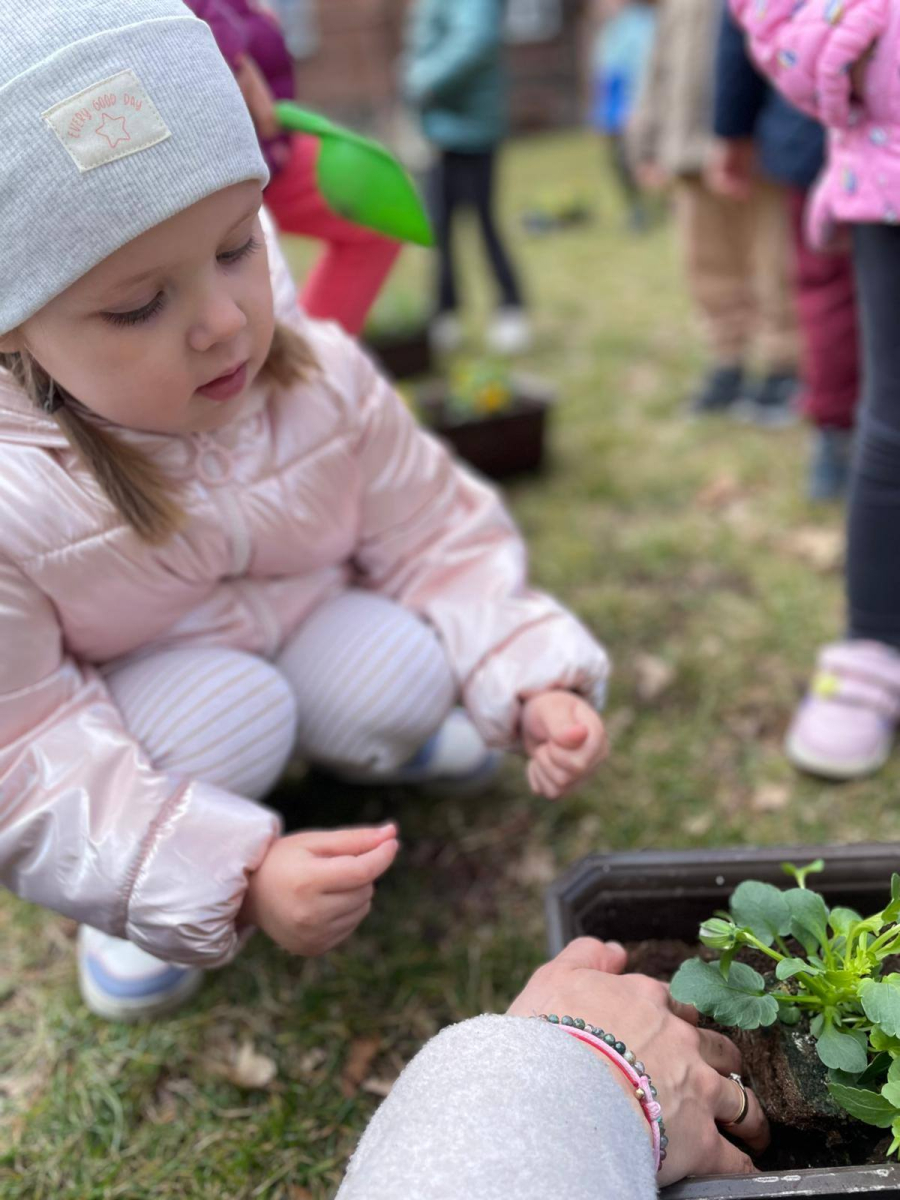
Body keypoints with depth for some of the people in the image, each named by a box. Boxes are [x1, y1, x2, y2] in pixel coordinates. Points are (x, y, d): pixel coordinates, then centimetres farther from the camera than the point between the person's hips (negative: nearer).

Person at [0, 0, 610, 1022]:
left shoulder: (323, 380, -22)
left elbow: (436, 536, -10)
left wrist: (532, 683, -24)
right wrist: (235, 879, -38)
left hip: (313, 623, 4)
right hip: (135, 694, -3)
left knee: (400, 671, -24)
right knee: (223, 716, -32)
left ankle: (364, 745, 15)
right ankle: (145, 904, 1)